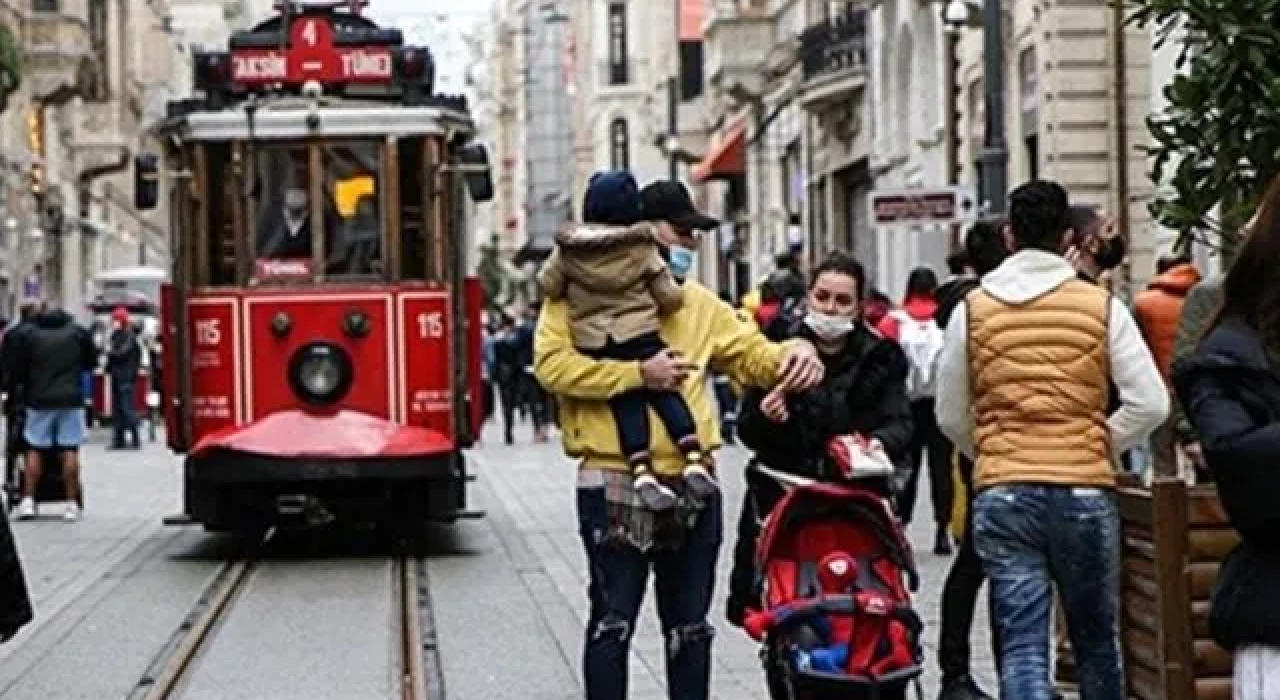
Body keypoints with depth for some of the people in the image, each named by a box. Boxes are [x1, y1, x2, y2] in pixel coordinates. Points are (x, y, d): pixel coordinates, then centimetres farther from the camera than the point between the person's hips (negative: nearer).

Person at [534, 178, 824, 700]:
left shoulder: (698, 303, 14)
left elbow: (754, 354, 14)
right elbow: (552, 364, -15)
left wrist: (794, 353, -9)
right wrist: (639, 374, -19)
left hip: (692, 485, 6)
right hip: (616, 485, -5)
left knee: (690, 625, 13)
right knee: (613, 621, 0)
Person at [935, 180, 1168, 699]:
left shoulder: (972, 309, 4)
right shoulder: (1102, 305, 0)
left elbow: (950, 417, 10)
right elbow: (1151, 404, -4)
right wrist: (1102, 449, 10)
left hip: (1001, 496, 0)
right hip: (1086, 494, 0)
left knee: (1022, 647, -1)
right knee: (1096, 641, 17)